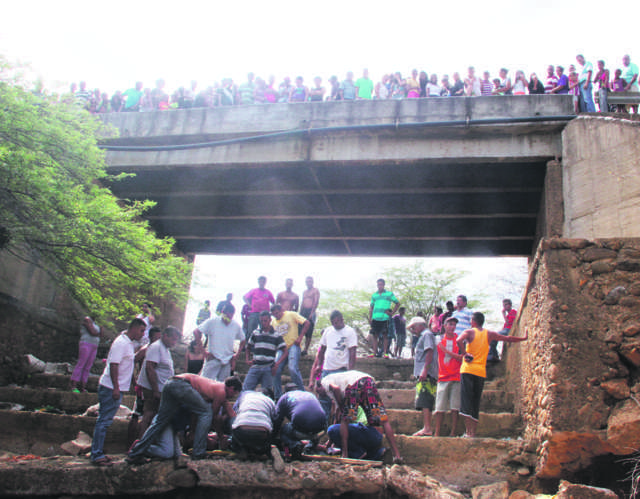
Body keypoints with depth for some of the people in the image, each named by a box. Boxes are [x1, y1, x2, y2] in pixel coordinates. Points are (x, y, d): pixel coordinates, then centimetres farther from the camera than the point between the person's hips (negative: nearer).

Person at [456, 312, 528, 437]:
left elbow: (458, 341, -21)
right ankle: (473, 432, 8)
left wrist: (464, 354, -9)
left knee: (466, 400, -6)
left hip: (468, 370, -4)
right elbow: (507, 339, 21)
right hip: (481, 372, 4)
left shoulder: (469, 332, 0)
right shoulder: (489, 334, 11)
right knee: (475, 403, 10)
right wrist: (524, 338, 35)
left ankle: (468, 432, -16)